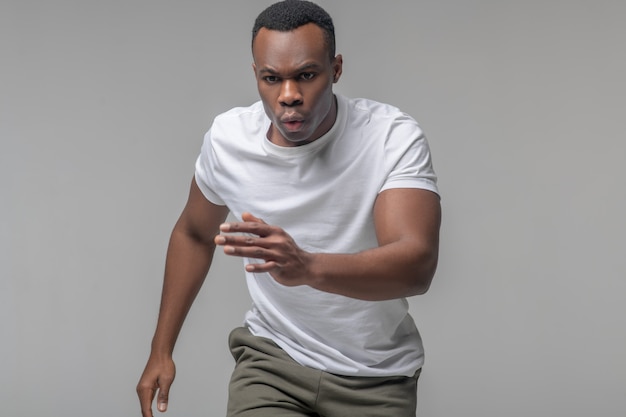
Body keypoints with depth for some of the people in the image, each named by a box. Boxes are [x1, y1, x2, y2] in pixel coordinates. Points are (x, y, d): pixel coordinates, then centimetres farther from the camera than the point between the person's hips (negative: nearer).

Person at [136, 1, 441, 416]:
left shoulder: (393, 137, -21)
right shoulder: (226, 139, -9)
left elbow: (417, 264, -34)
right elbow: (193, 234, 10)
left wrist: (307, 267, -52)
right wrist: (161, 350, 11)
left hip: (376, 378, -1)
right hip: (271, 358, 2)